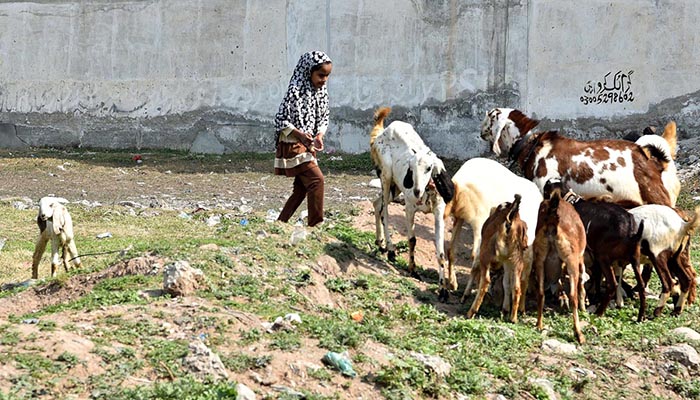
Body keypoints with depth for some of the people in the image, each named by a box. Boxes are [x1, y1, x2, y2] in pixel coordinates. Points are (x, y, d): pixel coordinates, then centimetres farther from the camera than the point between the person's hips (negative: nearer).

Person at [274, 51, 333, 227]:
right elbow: (280, 120, -15)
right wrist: (299, 134, -26)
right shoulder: (296, 91, -17)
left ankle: (281, 222, 21)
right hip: (292, 145, -8)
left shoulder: (321, 91, 4)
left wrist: (320, 135, -8)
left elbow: (324, 117, 11)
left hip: (308, 146, 8)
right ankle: (316, 224, -11)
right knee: (316, 178, -17)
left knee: (301, 188, 10)